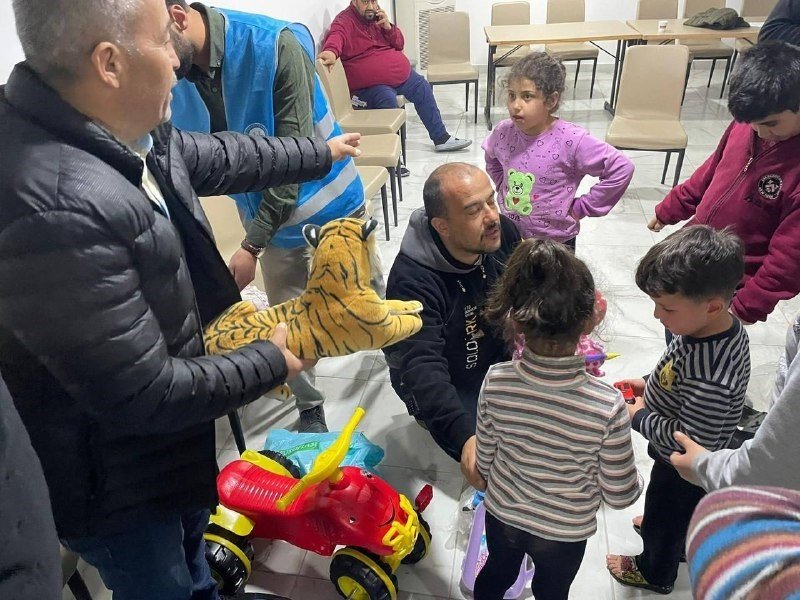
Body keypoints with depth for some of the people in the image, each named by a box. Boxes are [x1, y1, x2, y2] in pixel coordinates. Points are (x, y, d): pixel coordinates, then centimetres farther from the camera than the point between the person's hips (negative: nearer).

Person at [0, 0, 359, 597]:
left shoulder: (119, 129, -10)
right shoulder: (56, 212, -39)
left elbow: (213, 157, 10)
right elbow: (143, 395, -32)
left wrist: (319, 153, 22)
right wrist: (271, 362, -18)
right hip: (113, 480, -8)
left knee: (190, 535, 35)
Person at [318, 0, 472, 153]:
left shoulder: (377, 16, 8)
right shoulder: (345, 21, -14)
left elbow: (399, 45, 11)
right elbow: (336, 36, -38)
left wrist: (388, 27, -9)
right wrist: (332, 51, -62)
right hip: (369, 84, -9)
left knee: (423, 89, 15)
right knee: (388, 99, -35)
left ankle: (441, 138, 27)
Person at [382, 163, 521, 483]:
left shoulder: (503, 232, -16)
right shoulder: (412, 281, -35)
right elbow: (422, 368, -42)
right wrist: (465, 435, -55)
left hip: (501, 357, 6)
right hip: (448, 384, -5)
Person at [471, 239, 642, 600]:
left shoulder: (495, 382, -27)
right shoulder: (608, 406, -34)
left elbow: (485, 458, -11)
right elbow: (620, 496, -18)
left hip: (502, 515, 1)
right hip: (565, 530, -1)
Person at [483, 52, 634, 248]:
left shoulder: (571, 140, -22)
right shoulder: (503, 132, -9)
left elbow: (622, 168, -19)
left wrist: (581, 207, -15)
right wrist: (503, 187, 3)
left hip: (555, 242, -3)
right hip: (507, 237, 4)